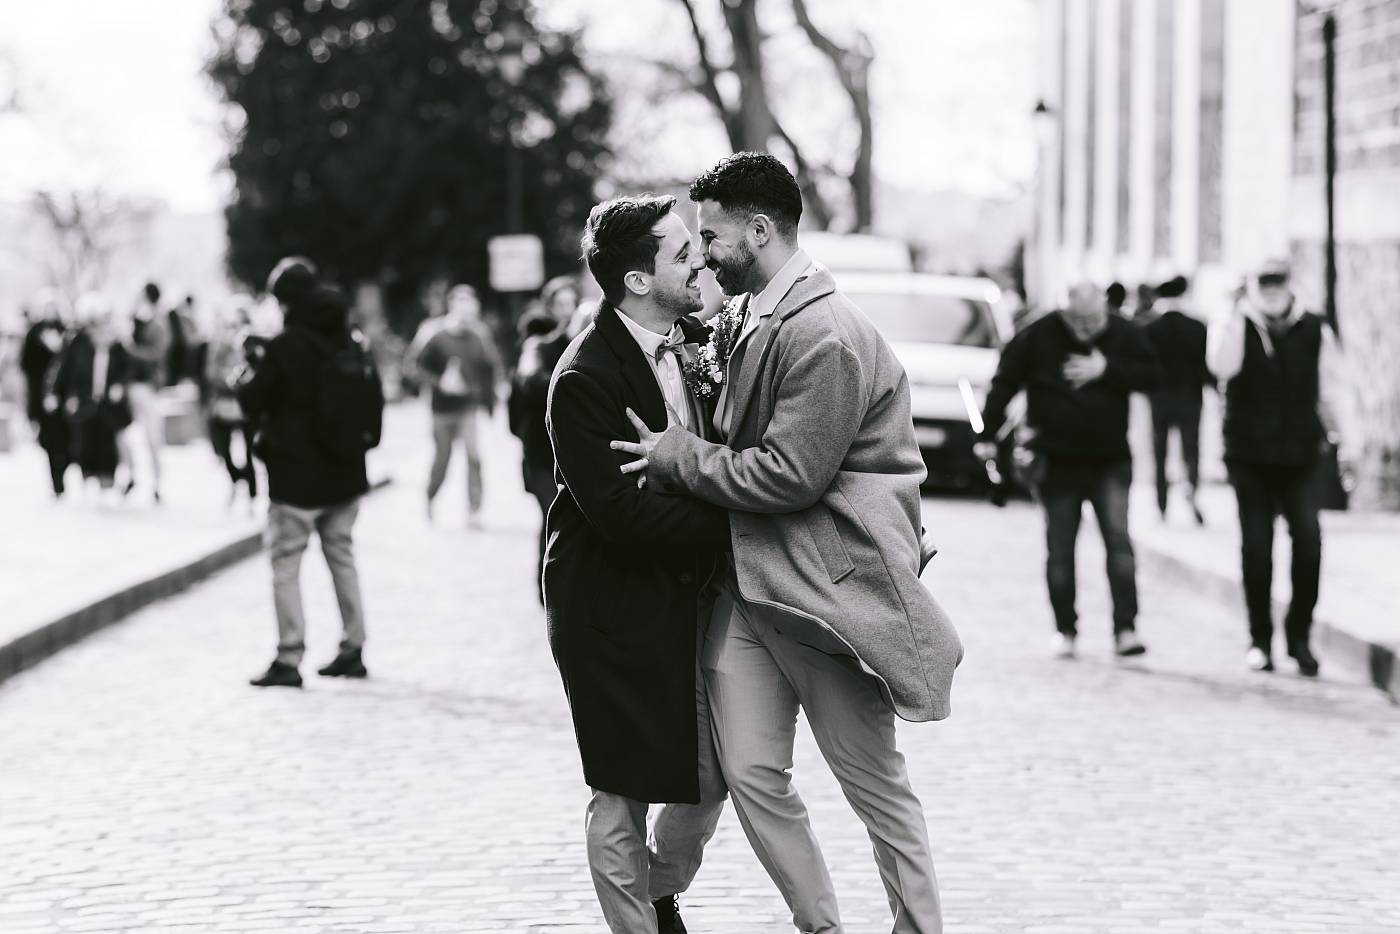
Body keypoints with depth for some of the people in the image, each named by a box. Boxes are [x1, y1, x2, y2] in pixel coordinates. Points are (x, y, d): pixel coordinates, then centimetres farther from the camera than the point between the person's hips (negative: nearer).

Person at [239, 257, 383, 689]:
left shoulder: (287, 346, -15)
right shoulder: (353, 345, 4)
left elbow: (255, 400, -9)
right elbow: (373, 400, 10)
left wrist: (242, 382, 12)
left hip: (298, 475, -6)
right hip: (346, 474, 6)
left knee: (286, 561, 0)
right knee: (342, 555, 17)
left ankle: (289, 659, -4)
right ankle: (352, 649, 21)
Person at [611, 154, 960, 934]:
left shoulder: (825, 334, -18)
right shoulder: (757, 324, 12)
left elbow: (790, 473, -21)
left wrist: (678, 458, -12)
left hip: (827, 589, -9)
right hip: (747, 581, 9)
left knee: (876, 782, 3)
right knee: (753, 775, 5)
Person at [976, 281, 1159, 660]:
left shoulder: (1124, 335, -3)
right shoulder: (1038, 337, -8)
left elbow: (1149, 375, -7)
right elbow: (1005, 383, 0)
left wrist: (1106, 370, -19)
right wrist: (987, 434, 0)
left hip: (1110, 462, 0)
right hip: (1058, 463, 0)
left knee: (1118, 540, -13)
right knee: (1060, 549, 5)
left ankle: (1125, 630, -15)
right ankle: (1065, 630, 16)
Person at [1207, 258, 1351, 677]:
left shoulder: (1314, 331, 7)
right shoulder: (1233, 327, 1)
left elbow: (1326, 387, 16)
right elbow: (1222, 367, -19)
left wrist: (1340, 437, 14)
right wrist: (1240, 313, -21)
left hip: (1300, 457, 1)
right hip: (1250, 457, -1)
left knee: (1308, 539, -14)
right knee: (1256, 548, 0)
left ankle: (1299, 634, -1)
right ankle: (1260, 640, 11)